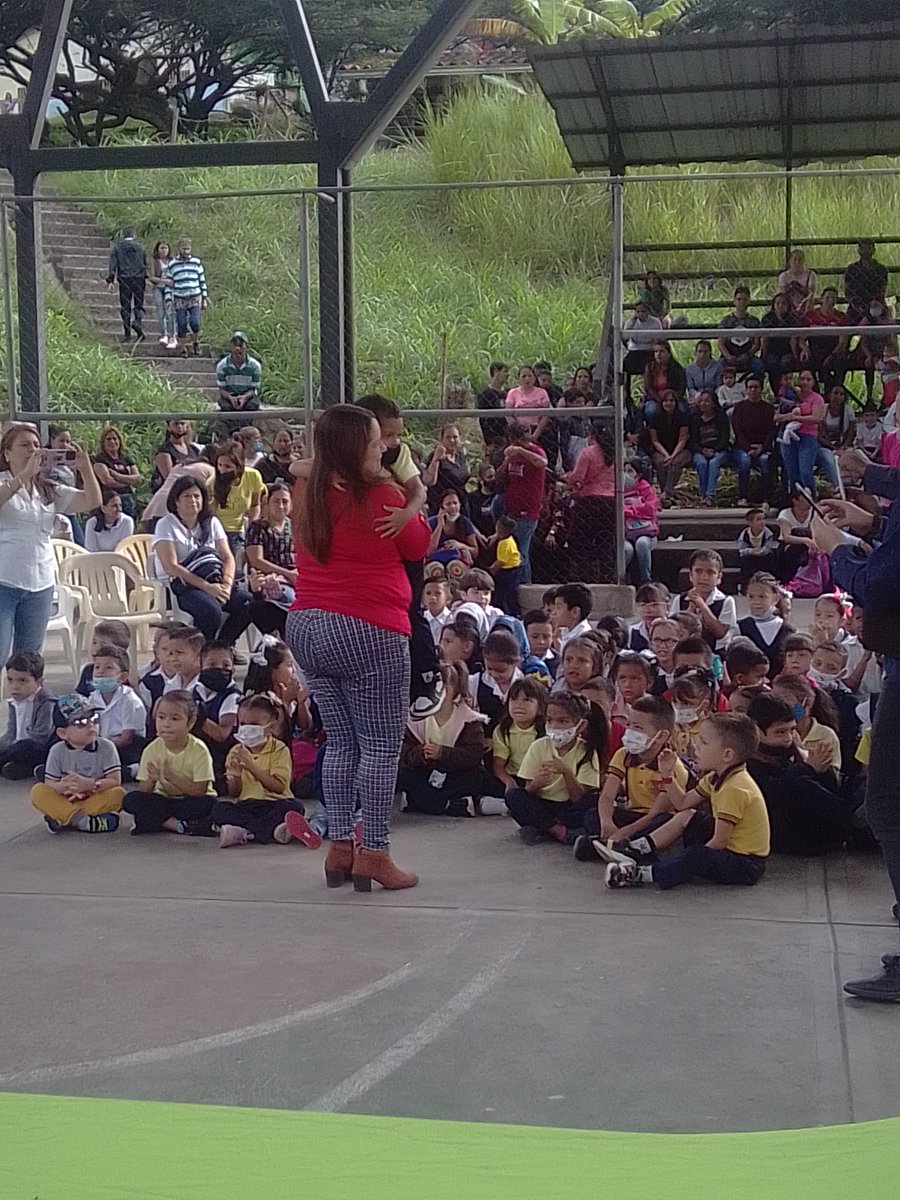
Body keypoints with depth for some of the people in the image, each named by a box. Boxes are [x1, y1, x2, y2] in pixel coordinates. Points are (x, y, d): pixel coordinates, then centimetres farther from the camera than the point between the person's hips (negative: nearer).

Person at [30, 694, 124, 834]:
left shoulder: (106, 747, -7)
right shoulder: (57, 751, -3)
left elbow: (115, 781, -13)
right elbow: (49, 783, -6)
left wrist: (90, 784, -28)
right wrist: (63, 787, -29)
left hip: (96, 799, -1)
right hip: (66, 801, 1)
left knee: (117, 793, -29)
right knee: (38, 792, -22)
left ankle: (64, 819, -28)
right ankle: (82, 821, -32)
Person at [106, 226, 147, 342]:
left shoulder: (117, 247, 5)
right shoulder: (140, 247, 9)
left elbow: (113, 264, -1)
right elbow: (145, 264, 10)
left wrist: (110, 281, -2)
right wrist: (145, 277, 19)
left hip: (124, 279, -1)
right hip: (139, 279, 1)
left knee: (125, 307, 4)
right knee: (138, 304, 7)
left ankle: (127, 333, 2)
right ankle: (138, 320, -24)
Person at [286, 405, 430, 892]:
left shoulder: (307, 496, 3)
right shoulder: (381, 497, -13)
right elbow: (418, 547, 3)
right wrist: (413, 498, 16)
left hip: (307, 629, 7)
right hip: (366, 632, -7)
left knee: (340, 743, 16)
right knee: (381, 746, 4)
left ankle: (340, 845, 18)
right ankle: (373, 853, 6)